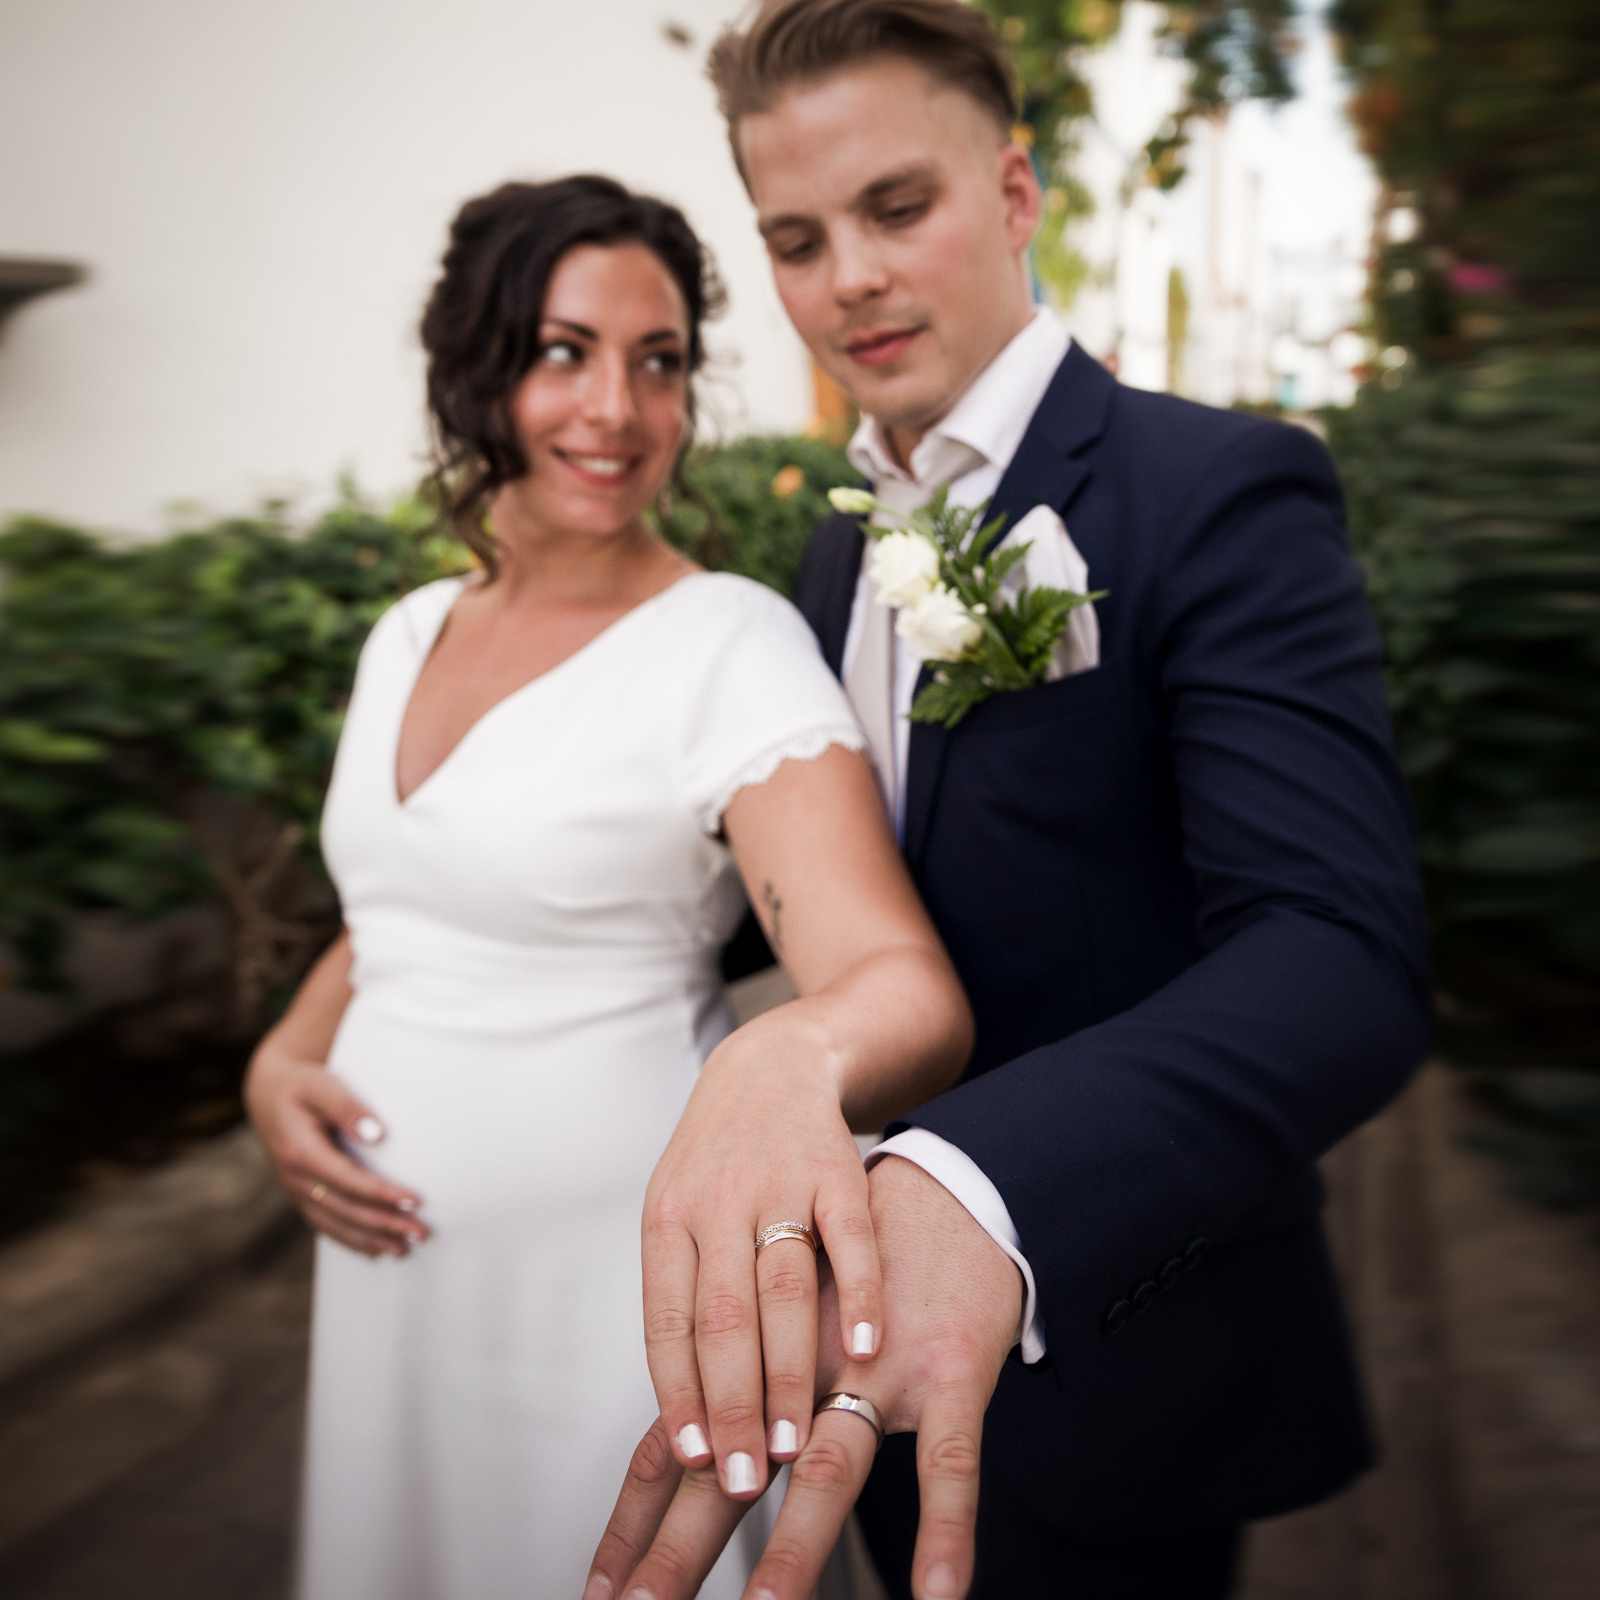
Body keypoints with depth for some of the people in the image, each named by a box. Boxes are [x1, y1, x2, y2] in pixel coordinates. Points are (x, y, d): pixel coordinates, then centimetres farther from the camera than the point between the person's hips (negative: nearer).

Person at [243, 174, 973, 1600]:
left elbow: (909, 987, -32)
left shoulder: (733, 645, -18)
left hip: (614, 1279, -6)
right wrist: (285, 1056, -3)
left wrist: (786, 1062, -54)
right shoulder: (411, 635, 4)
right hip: (389, 1261, 7)